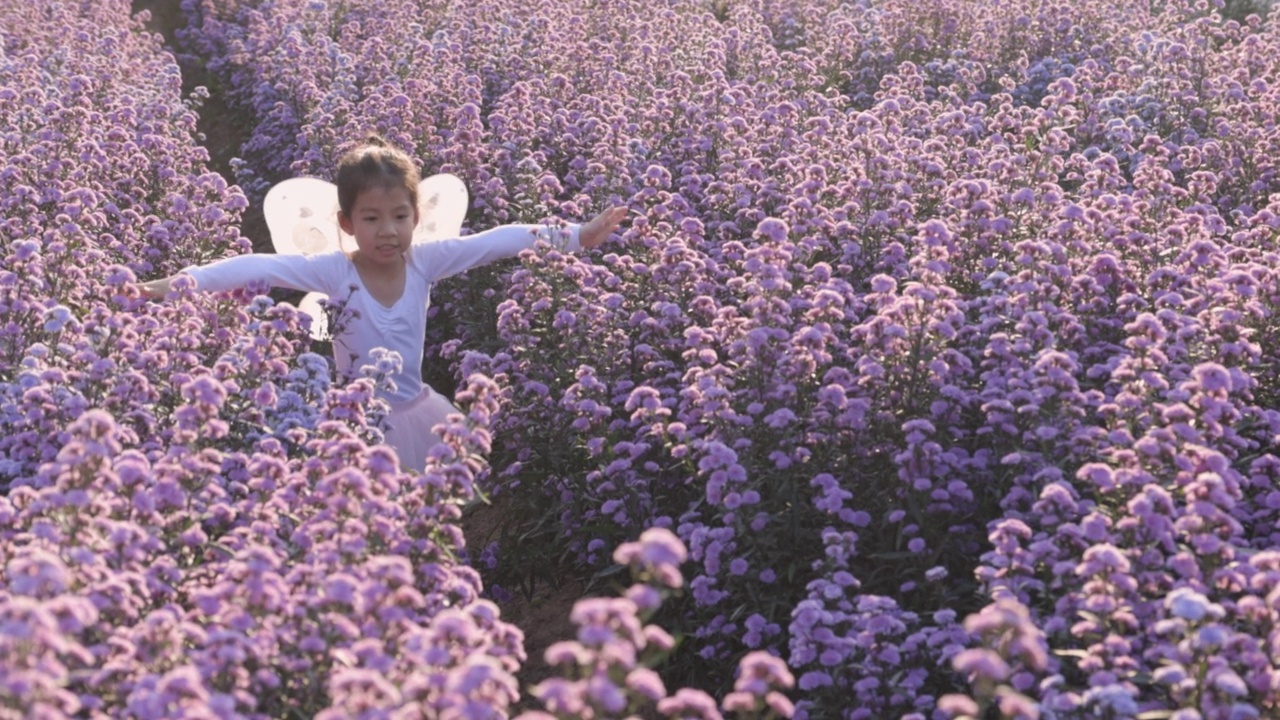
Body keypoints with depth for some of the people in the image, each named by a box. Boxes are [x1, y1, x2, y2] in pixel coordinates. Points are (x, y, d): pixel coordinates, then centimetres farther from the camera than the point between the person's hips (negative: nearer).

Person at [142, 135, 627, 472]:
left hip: (417, 411, 3)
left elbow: (495, 242, -10)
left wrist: (577, 235, -12)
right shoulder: (334, 273, -16)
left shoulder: (424, 262, -8)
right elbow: (261, 268, -25)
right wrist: (184, 282, -37)